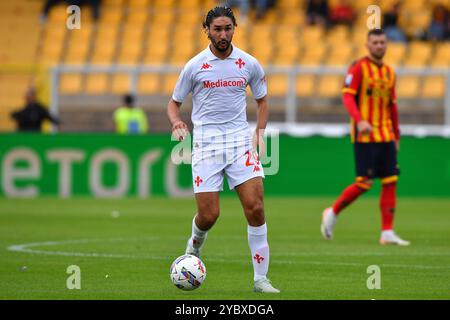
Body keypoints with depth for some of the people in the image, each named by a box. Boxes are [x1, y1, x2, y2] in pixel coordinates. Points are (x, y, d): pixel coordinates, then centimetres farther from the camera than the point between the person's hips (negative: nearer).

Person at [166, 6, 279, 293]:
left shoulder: (249, 64, 5)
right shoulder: (194, 66, 1)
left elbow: (262, 100, 19)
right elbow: (174, 103, 10)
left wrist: (260, 133, 5)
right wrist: (177, 123, -11)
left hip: (241, 140, 1)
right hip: (206, 143, -1)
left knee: (255, 207, -13)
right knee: (208, 215, -7)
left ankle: (261, 278, -5)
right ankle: (194, 248, 30)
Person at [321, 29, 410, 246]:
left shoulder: (389, 72, 15)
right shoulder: (358, 68, -5)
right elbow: (347, 96, -15)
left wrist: (397, 136, 19)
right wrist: (360, 121, -30)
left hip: (386, 135, 7)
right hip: (365, 136, -7)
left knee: (390, 181, -1)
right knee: (364, 183, -9)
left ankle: (387, 233, 1)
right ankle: (332, 213, 12)